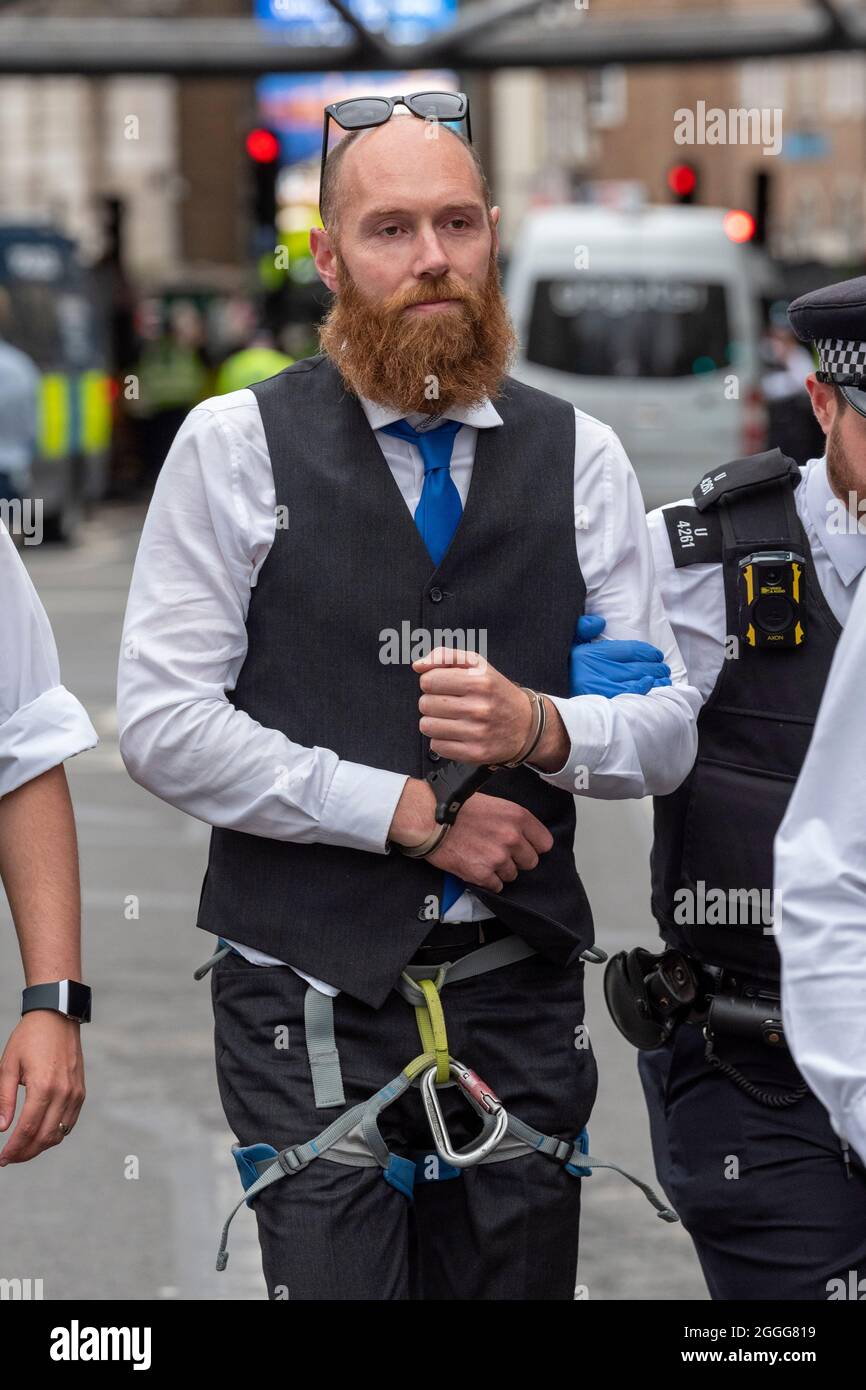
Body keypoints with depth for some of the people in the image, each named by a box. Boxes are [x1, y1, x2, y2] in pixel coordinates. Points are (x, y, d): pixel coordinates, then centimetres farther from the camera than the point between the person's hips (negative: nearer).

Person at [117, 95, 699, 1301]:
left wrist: (543, 729, -14)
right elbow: (162, 725, -6)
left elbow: (666, 732, 8)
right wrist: (406, 812, -11)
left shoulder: (581, 456, 9)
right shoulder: (233, 444, 1)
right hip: (312, 993, -3)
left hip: (521, 993, 3)